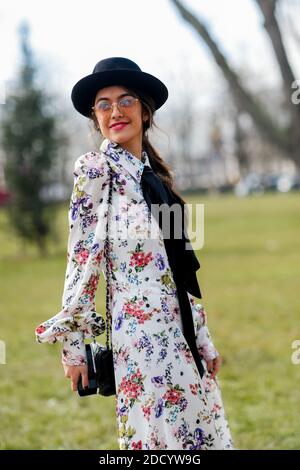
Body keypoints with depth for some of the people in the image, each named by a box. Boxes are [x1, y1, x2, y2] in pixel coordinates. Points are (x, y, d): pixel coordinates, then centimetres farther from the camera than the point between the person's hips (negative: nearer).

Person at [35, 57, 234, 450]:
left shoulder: (152, 172, 14)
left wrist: (204, 340, 15)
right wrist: (73, 341, -10)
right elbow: (83, 256, -9)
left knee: (204, 431, 9)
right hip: (142, 329, -7)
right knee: (163, 435, -5)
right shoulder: (95, 168, -6)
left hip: (181, 329, 7)